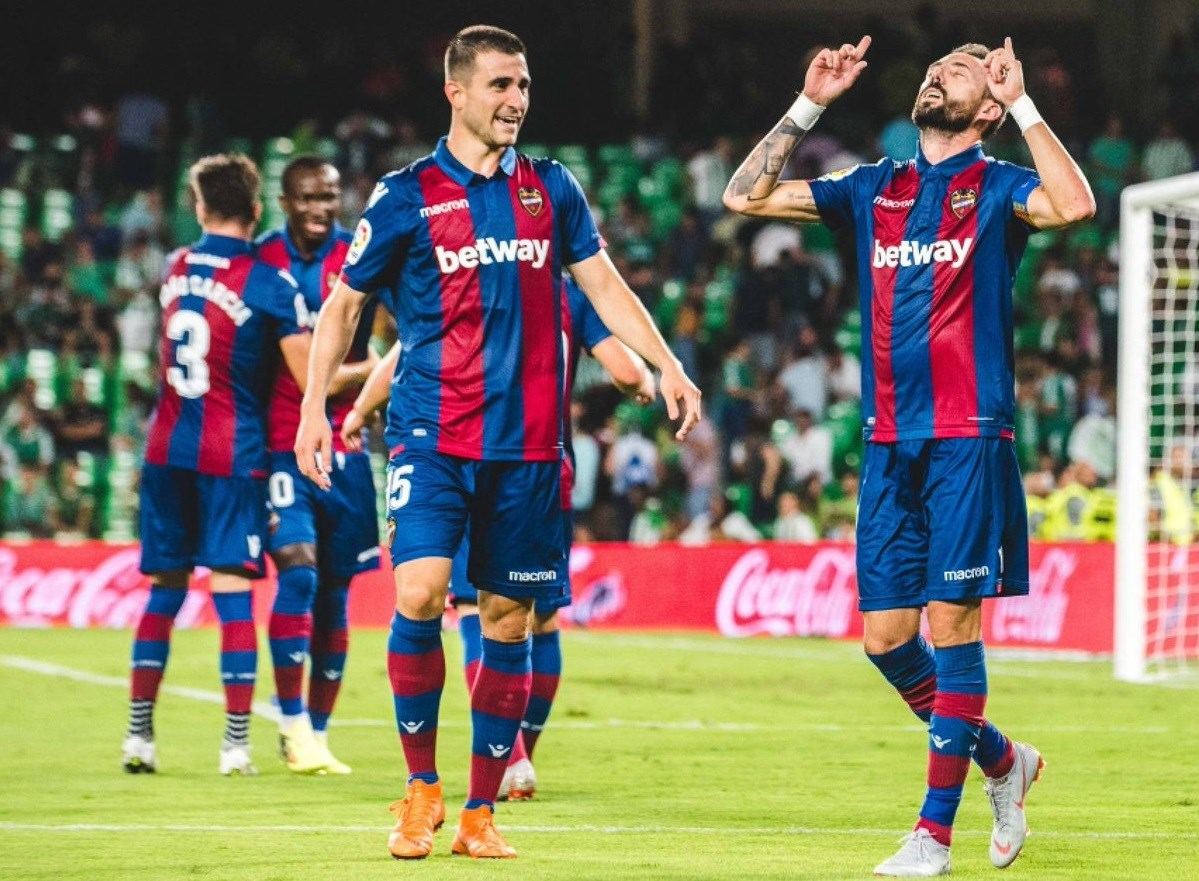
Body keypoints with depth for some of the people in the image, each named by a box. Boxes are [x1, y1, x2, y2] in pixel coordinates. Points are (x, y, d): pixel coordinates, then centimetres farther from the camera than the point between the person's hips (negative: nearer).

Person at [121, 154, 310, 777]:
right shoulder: (268, 283, -9)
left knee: (165, 590, 11)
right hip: (232, 454, -4)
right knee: (233, 592, -3)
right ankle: (236, 744, -6)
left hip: (166, 450, 4)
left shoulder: (175, 270, 7)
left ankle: (138, 733, 9)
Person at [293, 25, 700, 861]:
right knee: (420, 593, -19)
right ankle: (422, 788, -2)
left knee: (508, 618, 4)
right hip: (432, 434, -3)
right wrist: (315, 407, 1)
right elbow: (344, 303, 8)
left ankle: (481, 813, 13)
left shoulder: (551, 188, 9)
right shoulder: (407, 196, 0)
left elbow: (603, 283, 12)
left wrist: (666, 367, 1)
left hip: (528, 441, 3)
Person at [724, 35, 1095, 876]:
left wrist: (1023, 102, -15)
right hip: (889, 444, 5)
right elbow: (746, 195, 14)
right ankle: (1002, 760, 26)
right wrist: (810, 106, 9)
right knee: (886, 636, 4)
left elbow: (1075, 205, -22)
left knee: (951, 621, -7)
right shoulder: (874, 190, 15)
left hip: (968, 439, -5)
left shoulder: (997, 188, 1)